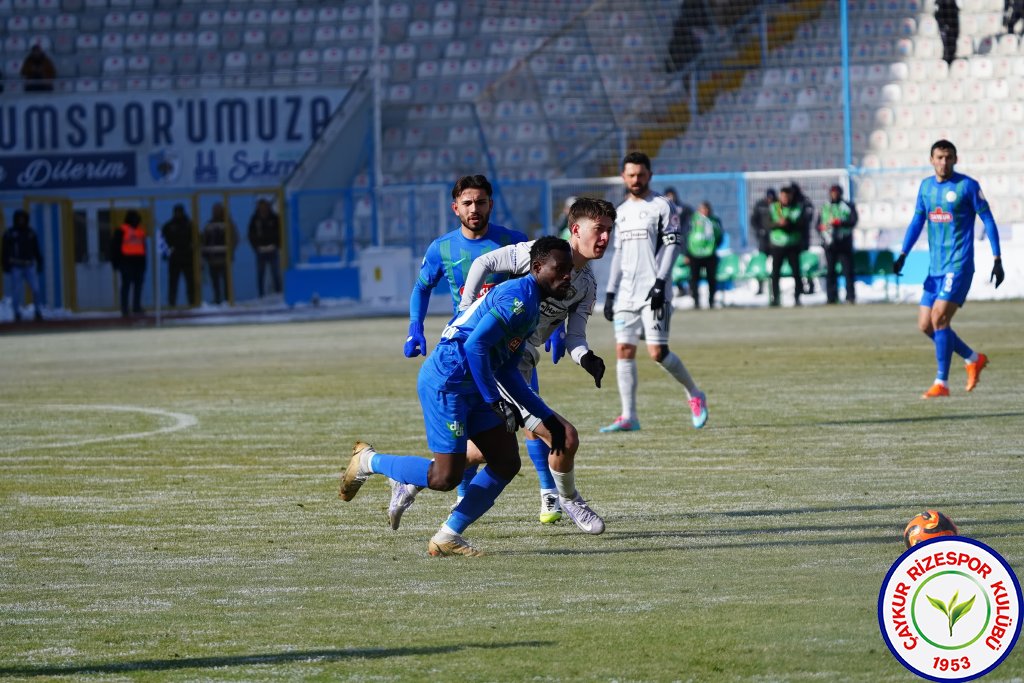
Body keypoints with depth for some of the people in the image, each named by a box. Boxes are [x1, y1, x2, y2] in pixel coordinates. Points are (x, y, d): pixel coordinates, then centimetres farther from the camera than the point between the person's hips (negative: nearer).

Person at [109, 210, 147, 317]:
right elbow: (115, 247, -7)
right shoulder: (121, 231, -5)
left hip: (139, 261, 6)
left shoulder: (141, 230, 15)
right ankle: (124, 308, -2)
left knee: (138, 285, 7)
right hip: (127, 261, -6)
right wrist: (116, 262, -12)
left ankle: (137, 307, 14)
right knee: (126, 284, -5)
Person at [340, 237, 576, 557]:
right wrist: (494, 401, -17)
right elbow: (475, 345, -24)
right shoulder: (519, 298, -16)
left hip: (469, 387, 11)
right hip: (446, 383, -11)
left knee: (507, 463, 6)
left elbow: (507, 372, 22)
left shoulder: (530, 305, 18)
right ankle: (367, 462, 9)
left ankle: (447, 537, 11)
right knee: (445, 477, -13)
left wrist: (549, 419, 21)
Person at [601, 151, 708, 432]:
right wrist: (610, 293, 15)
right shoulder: (621, 212, 18)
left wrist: (660, 282, -17)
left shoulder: (661, 207, -1)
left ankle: (695, 395, 13)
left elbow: (672, 246, -7)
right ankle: (629, 417, -2)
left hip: (653, 292, -6)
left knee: (657, 352, -10)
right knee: (623, 350, -3)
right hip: (626, 293, 6)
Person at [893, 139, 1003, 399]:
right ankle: (974, 359, 24)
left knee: (939, 319, -17)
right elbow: (917, 221, 16)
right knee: (925, 325, 5)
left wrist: (997, 259, -5)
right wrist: (903, 255, 3)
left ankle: (942, 383, -13)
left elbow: (988, 220, -2)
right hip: (935, 268, 7)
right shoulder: (926, 186, 11)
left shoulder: (967, 186, -5)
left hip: (959, 266, -7)